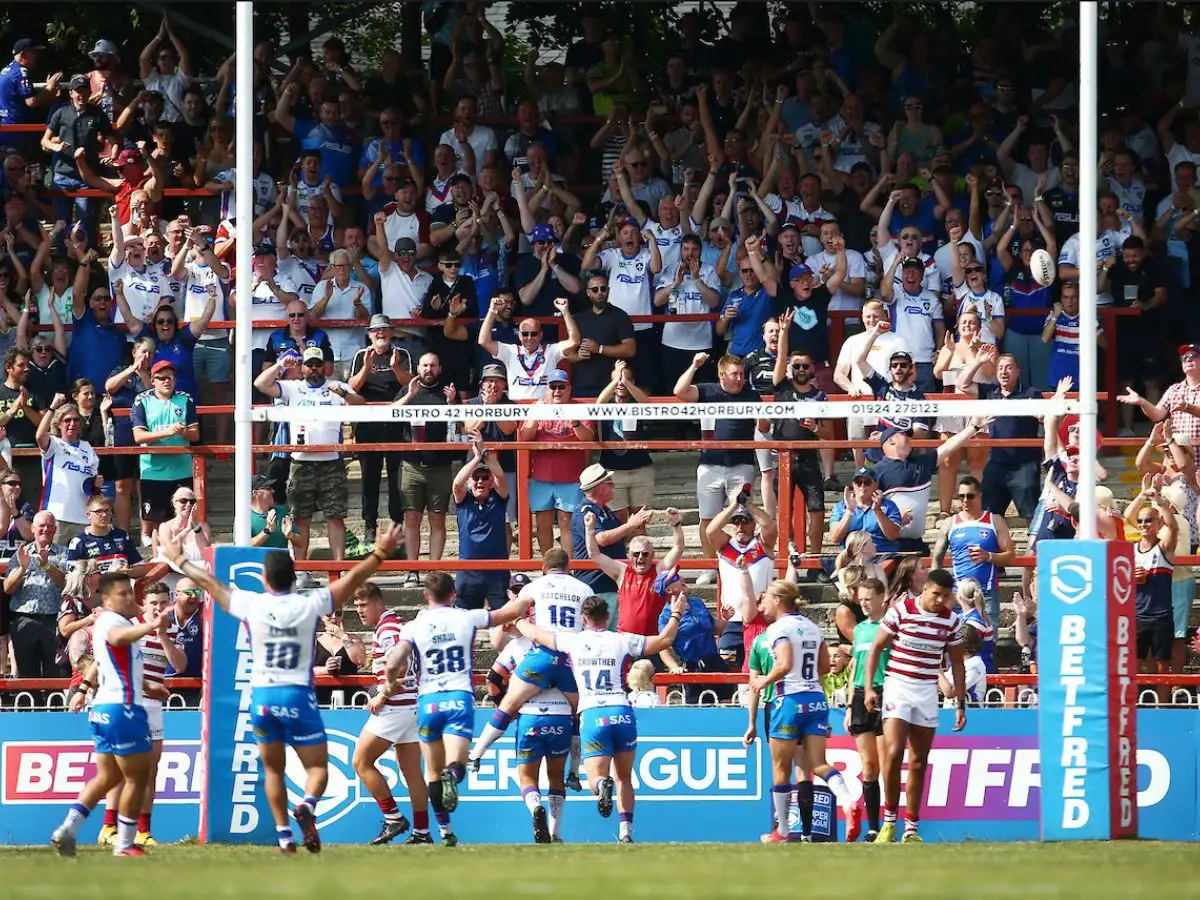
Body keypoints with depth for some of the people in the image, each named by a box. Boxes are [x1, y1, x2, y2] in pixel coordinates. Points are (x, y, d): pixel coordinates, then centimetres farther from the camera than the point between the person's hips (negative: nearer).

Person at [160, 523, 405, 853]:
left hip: (262, 697, 1)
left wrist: (179, 561, 26)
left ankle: (283, 835, 8)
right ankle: (307, 805, -28)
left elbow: (209, 583, 11)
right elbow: (352, 580, 5)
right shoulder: (310, 605, -5)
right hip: (298, 696, -1)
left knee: (273, 770, 15)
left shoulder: (251, 605, -3)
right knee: (318, 767, 3)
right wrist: (380, 553, 18)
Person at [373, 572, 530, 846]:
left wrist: (388, 688, 12)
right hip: (460, 699, -1)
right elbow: (514, 611, 14)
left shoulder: (414, 626, 3)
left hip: (428, 701, 1)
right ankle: (452, 775, -45)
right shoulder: (467, 618, 5)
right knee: (455, 766, -9)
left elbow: (394, 664, -7)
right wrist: (523, 599, 37)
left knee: (434, 772, 13)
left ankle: (445, 830, 12)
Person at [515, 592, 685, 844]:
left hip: (592, 715, -1)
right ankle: (626, 833, 6)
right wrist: (675, 615, 26)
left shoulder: (573, 641, 8)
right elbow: (664, 640, 10)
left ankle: (602, 785, -39)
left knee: (595, 778, -3)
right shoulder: (622, 641, 7)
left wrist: (519, 620, 39)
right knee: (624, 778, 15)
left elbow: (535, 635, 19)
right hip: (622, 711, 1)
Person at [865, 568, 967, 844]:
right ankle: (889, 821, -5)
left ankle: (912, 828, 11)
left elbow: (957, 663, 11)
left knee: (918, 763, 5)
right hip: (897, 687, -3)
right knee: (894, 753, -17)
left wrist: (961, 703, 9)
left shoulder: (952, 621, 2)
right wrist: (868, 687, -7)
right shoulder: (901, 611, -7)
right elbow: (876, 648, -1)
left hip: (927, 692, 3)